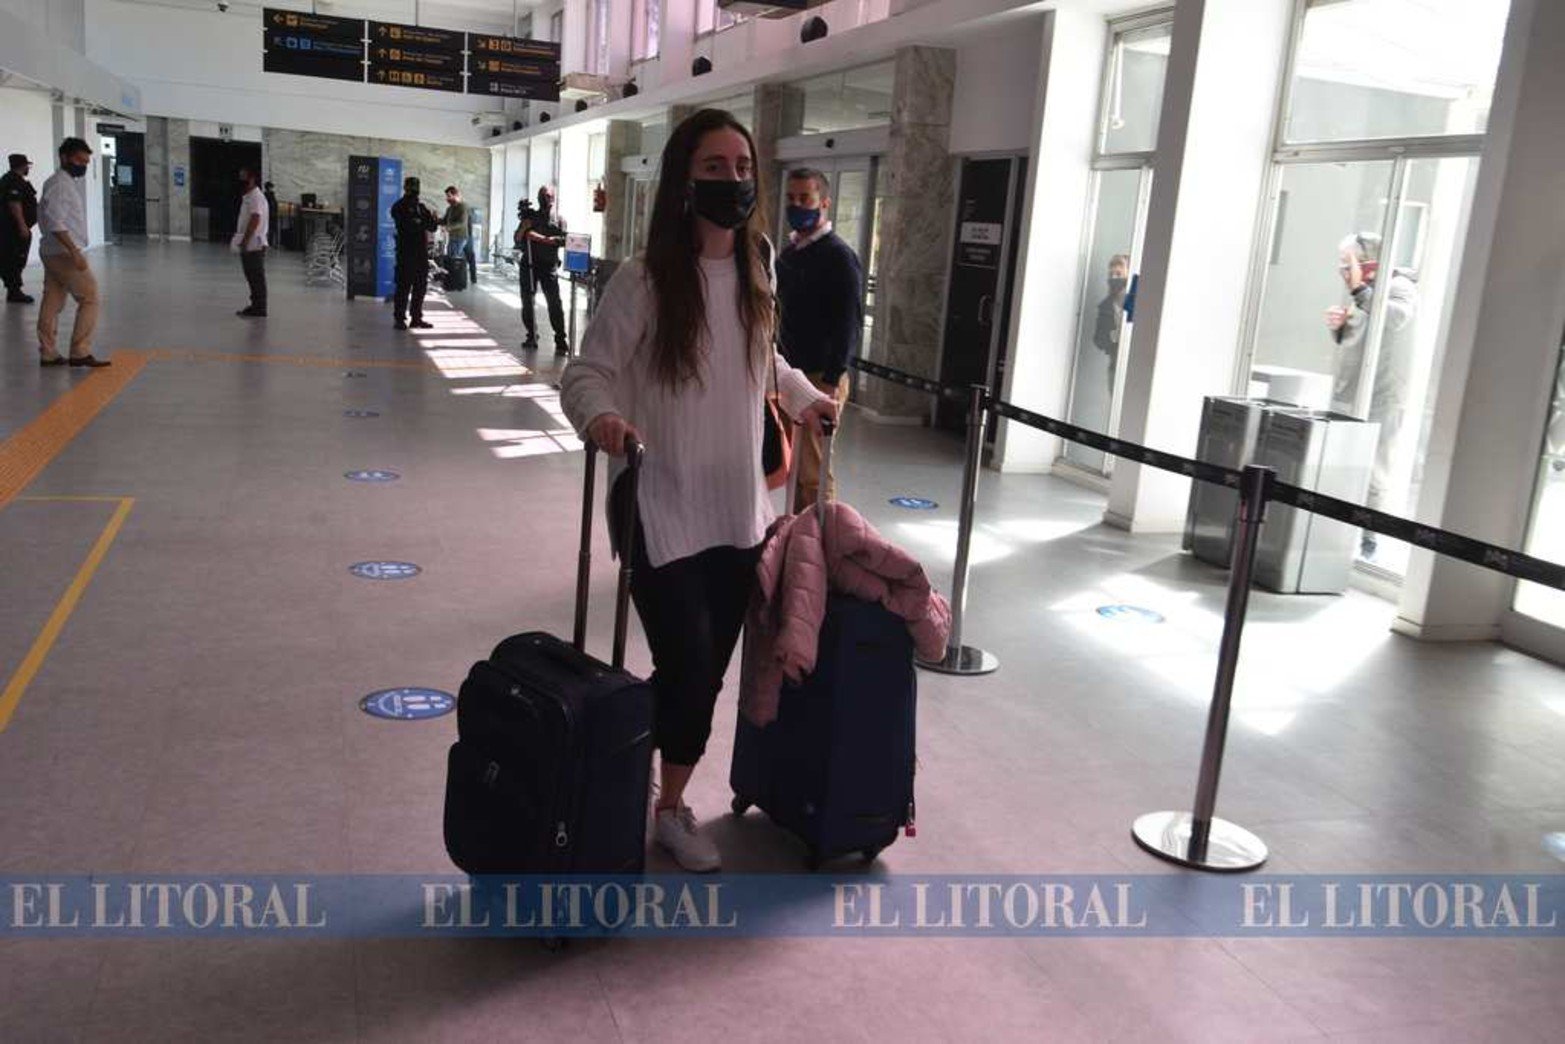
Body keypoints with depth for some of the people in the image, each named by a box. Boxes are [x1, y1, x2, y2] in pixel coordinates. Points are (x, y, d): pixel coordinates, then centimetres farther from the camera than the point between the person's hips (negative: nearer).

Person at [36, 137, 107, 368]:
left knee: (52, 303, 10)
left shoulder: (71, 182, 16)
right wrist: (74, 252, -28)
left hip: (52, 252, 10)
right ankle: (80, 353, -6)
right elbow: (55, 223, -22)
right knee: (89, 298, -6)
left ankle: (48, 354, 14)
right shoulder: (59, 184, -14)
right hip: (64, 252, -10)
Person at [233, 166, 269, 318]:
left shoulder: (256, 197, -14)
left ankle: (259, 309, -2)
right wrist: (239, 236, 20)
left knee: (257, 278, -5)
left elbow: (255, 220, -22)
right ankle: (256, 306, 19)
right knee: (252, 277, 13)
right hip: (249, 246, 10)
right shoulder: (248, 197, 17)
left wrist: (244, 241, -22)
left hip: (254, 245, -10)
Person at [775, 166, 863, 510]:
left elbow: (850, 325, -14)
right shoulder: (788, 252, 15)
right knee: (794, 466, 12)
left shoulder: (839, 256, -9)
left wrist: (831, 381, -19)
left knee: (814, 472, -6)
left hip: (820, 379, -8)